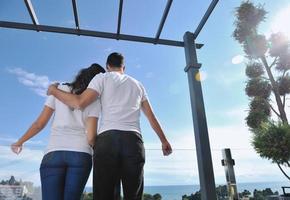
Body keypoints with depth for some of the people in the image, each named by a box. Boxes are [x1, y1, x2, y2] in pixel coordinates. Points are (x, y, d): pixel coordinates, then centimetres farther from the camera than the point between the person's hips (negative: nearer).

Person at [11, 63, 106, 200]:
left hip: (54, 154, 1)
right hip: (81, 155, 0)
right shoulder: (94, 101, 7)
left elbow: (40, 123, 11)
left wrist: (19, 142, 27)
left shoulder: (59, 90, 13)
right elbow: (91, 136, -4)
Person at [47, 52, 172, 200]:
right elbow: (152, 117, 25)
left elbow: (80, 103, 1)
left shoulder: (102, 77, 13)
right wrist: (164, 141, 32)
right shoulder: (137, 84, 26)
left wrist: (54, 90, 18)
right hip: (134, 140, 3)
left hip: (107, 139, -3)